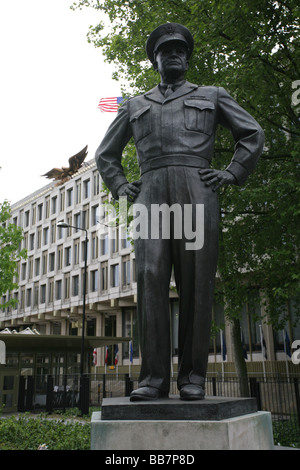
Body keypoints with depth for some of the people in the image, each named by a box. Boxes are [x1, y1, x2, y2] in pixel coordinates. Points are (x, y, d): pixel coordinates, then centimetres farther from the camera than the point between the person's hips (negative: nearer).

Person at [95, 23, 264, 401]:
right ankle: (154, 376, -12)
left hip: (197, 193, -1)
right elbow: (106, 154, 31)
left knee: (196, 283, -9)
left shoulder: (212, 96, 23)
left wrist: (232, 174, 6)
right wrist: (120, 188, 13)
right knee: (150, 278, -14)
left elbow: (252, 135, 22)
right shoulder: (135, 106, 27)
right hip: (152, 196, 1)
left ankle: (193, 376, -3)